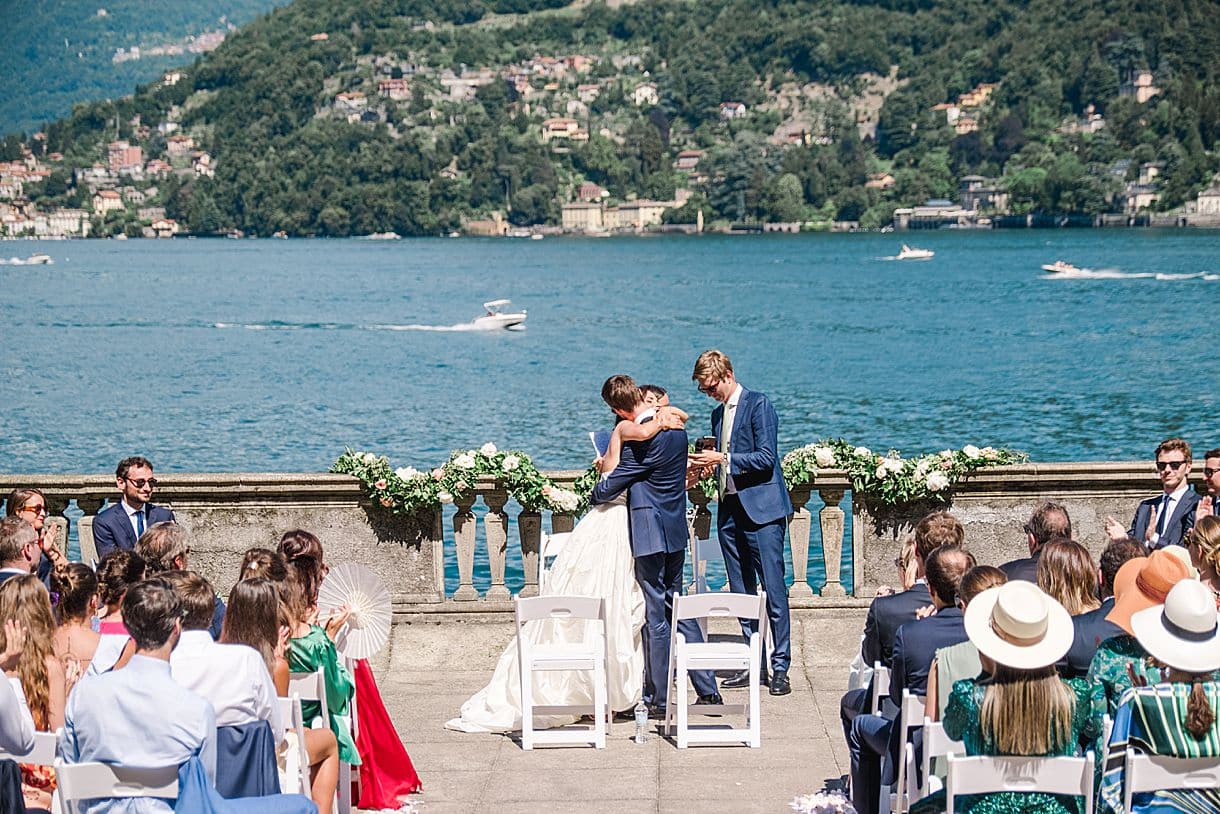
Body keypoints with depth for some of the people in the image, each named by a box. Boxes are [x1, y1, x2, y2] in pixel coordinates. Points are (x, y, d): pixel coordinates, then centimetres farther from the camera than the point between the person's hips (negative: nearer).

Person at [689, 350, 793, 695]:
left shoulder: (758, 404, -6)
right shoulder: (718, 413, 18)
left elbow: (766, 459, -14)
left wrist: (722, 458, -15)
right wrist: (705, 464, 5)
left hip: (762, 510, -8)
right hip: (730, 510, 8)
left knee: (773, 589, -7)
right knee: (741, 593, 9)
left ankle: (780, 667, -3)